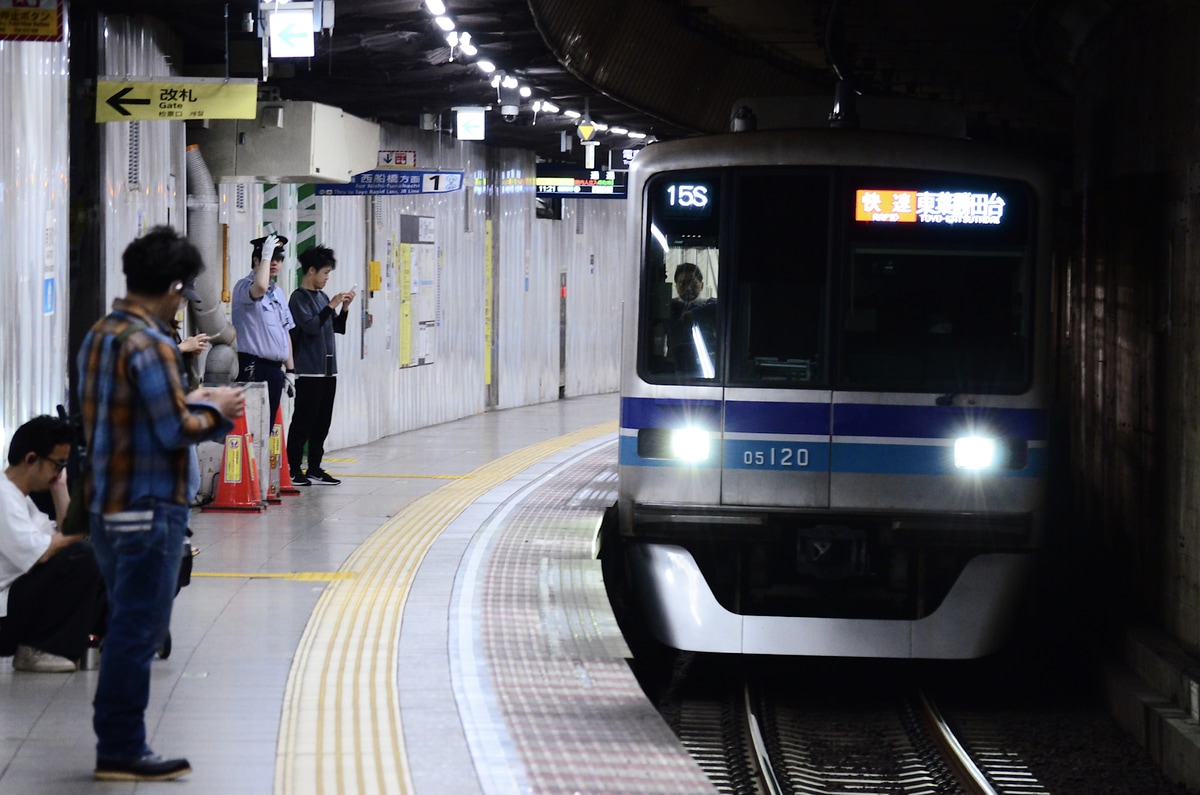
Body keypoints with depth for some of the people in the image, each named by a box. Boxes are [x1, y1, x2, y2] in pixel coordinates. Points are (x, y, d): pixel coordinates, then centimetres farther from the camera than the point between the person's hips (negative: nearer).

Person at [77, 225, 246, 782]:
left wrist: (189, 404, 13)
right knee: (138, 631, -2)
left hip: (108, 507, 9)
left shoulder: (99, 337, 10)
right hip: (148, 511, -9)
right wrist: (214, 411, -2)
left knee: (127, 628, 16)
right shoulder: (149, 345, -18)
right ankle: (122, 752, 3)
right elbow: (174, 431, -19)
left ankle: (117, 744, 20)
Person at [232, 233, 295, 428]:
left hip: (275, 368, 8)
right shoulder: (244, 286, -8)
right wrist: (266, 254, -21)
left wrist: (289, 370, 18)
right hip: (254, 367, -8)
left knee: (269, 426, 10)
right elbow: (260, 288, -33)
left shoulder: (278, 292, 19)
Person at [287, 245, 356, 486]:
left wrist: (344, 307, 5)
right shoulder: (299, 298, -7)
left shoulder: (322, 296, 16)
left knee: (322, 422, 9)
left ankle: (314, 469, 14)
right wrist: (331, 306, -16)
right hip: (309, 371, -8)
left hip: (328, 370, 8)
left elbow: (339, 328, 20)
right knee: (303, 422, -7)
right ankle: (294, 470, -4)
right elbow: (311, 326, -19)